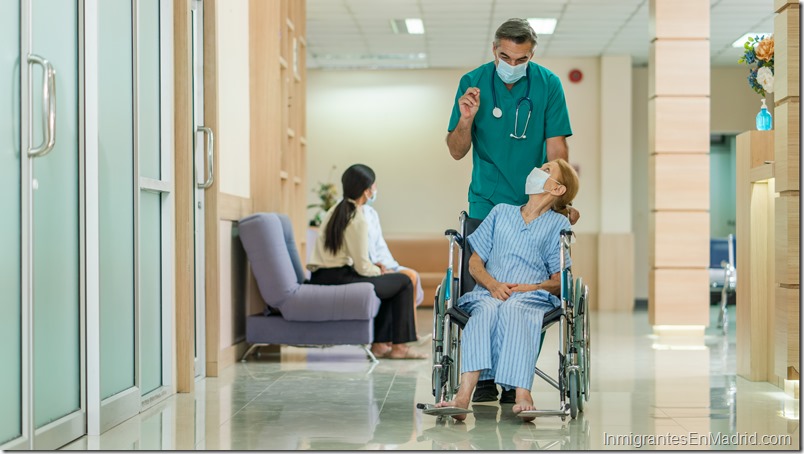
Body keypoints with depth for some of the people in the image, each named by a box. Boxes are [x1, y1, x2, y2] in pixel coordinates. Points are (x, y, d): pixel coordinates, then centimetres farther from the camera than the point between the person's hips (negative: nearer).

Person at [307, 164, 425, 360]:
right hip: (338, 278, -9)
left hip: (320, 277, 9)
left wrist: (375, 269, 16)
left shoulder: (334, 211, 13)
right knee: (403, 282, 4)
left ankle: (380, 344, 22)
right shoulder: (358, 219, -15)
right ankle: (398, 347, 9)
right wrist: (378, 271, 6)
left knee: (388, 283, 26)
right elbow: (362, 266, -15)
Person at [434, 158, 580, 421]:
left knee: (512, 309, -37)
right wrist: (493, 284, -3)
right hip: (488, 293, 2)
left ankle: (522, 396, -55)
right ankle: (463, 396, -54)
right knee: (487, 309, -35)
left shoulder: (558, 224, 18)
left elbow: (559, 281, 11)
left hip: (531, 297, -1)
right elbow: (475, 262, 18)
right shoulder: (501, 212, 25)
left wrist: (530, 287, -9)